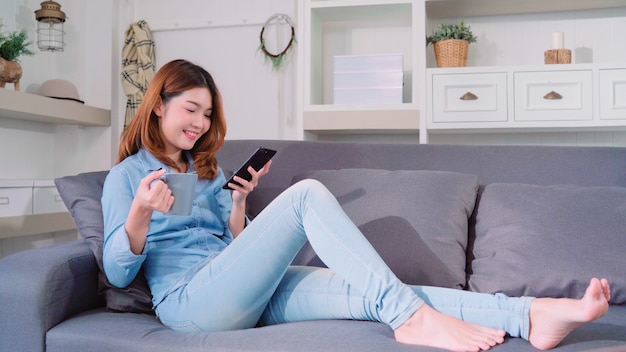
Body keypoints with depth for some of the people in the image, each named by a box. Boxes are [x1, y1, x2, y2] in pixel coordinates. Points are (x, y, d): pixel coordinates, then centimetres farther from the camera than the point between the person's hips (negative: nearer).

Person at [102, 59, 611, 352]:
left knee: (368, 292, -19)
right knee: (307, 194, -25)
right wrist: (140, 211, -20)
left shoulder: (205, 168, 25)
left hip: (247, 294, 6)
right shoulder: (125, 175, 8)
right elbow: (117, 273, -1)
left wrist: (238, 202, 1)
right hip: (188, 301, -6)